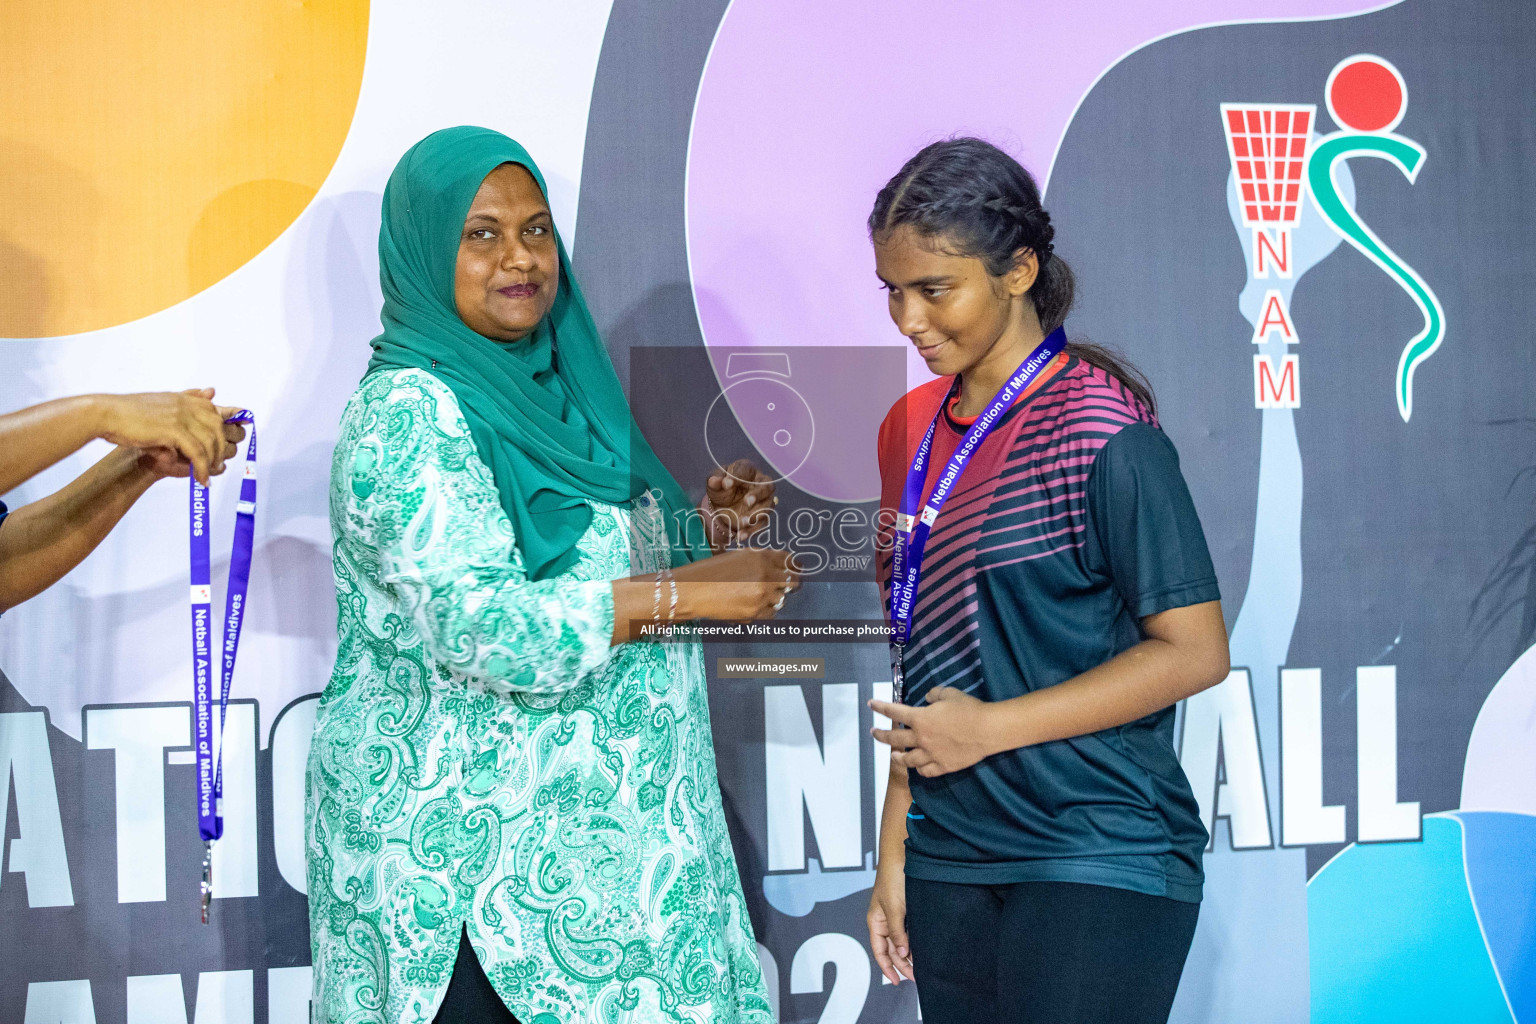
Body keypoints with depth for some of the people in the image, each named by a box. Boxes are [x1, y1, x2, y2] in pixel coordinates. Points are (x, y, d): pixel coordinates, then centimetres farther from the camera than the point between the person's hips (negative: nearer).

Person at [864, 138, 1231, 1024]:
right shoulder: (914, 429, 10)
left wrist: (990, 727, -14)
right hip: (951, 866, 6)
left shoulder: (1101, 428, -11)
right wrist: (894, 853, 12)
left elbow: (1195, 651, -12)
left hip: (1100, 864, -6)